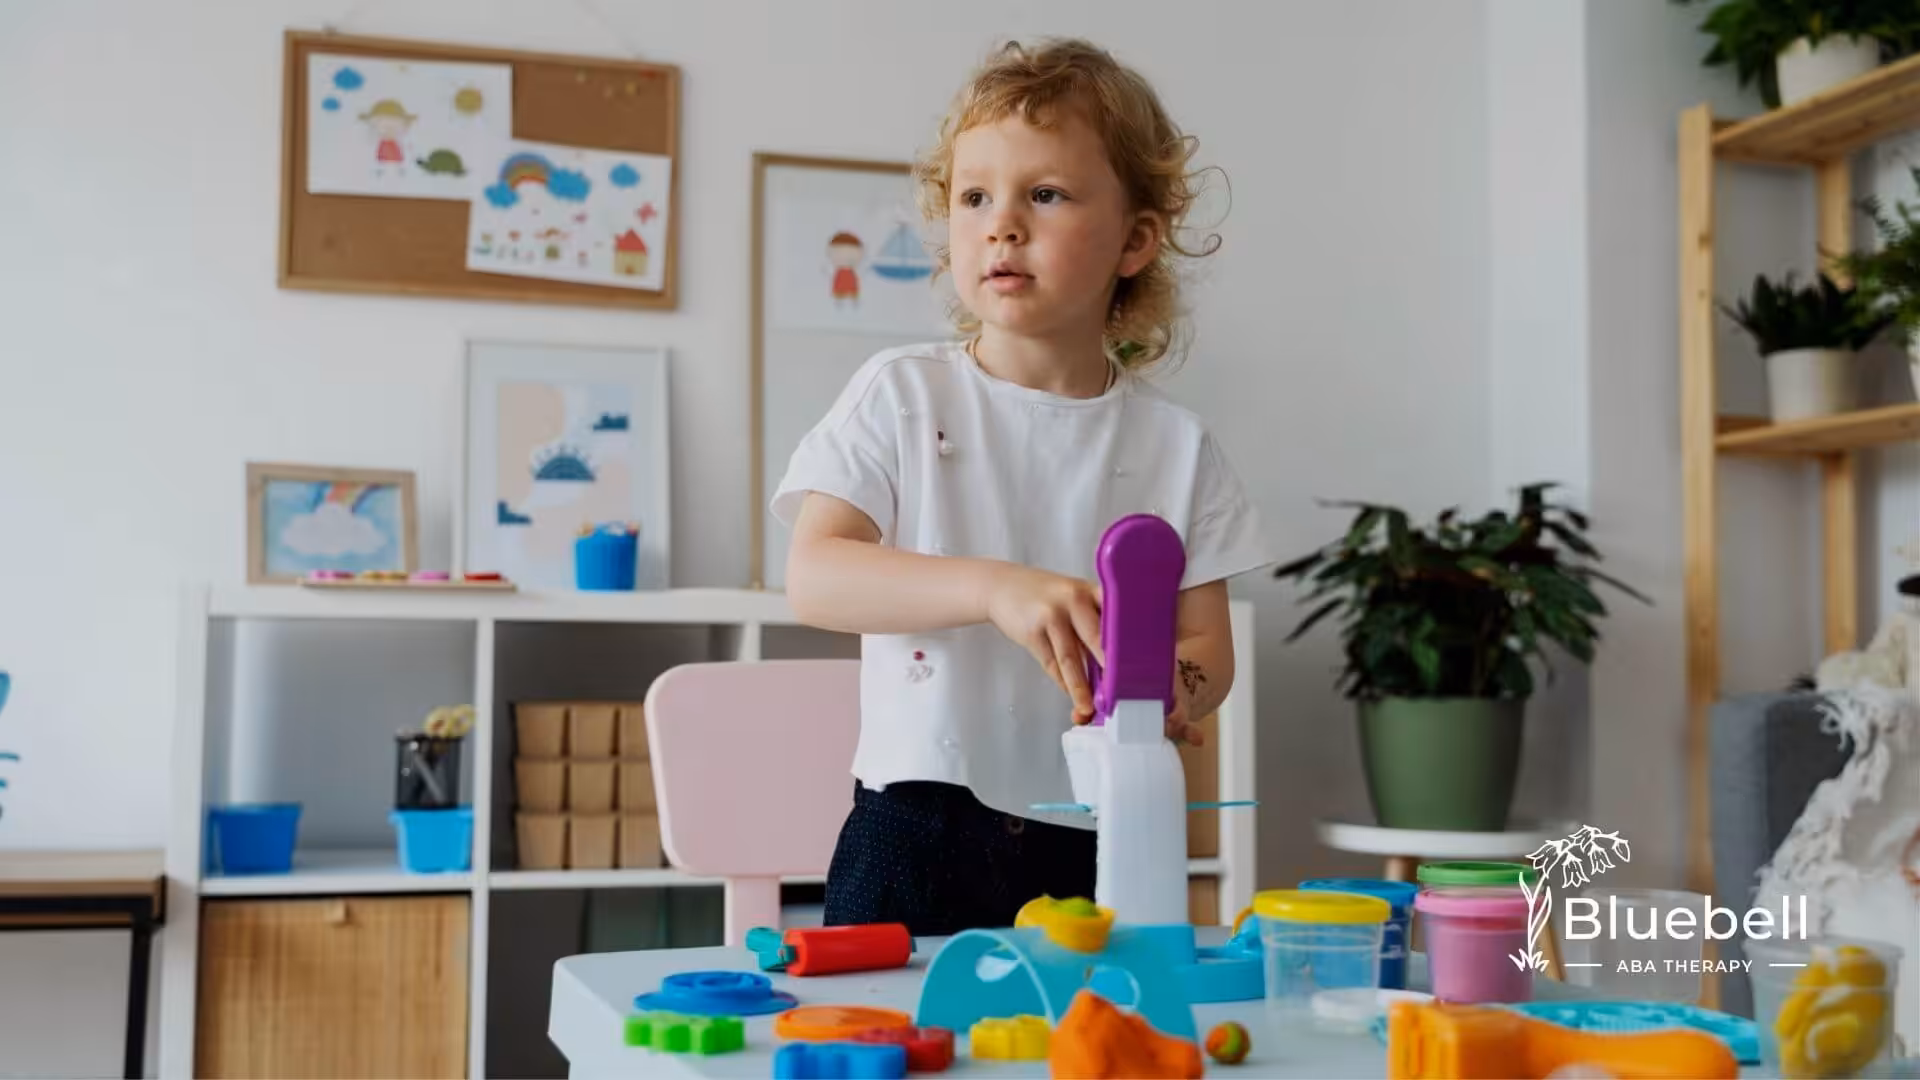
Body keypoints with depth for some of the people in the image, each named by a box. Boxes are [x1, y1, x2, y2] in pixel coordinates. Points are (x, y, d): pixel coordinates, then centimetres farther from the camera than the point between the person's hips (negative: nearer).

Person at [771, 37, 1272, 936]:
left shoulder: (1175, 446, 4)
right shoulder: (903, 394, 0)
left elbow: (1209, 649, 5)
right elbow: (813, 576, -13)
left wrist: (1167, 690, -20)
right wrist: (994, 586, -29)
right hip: (917, 837, -1)